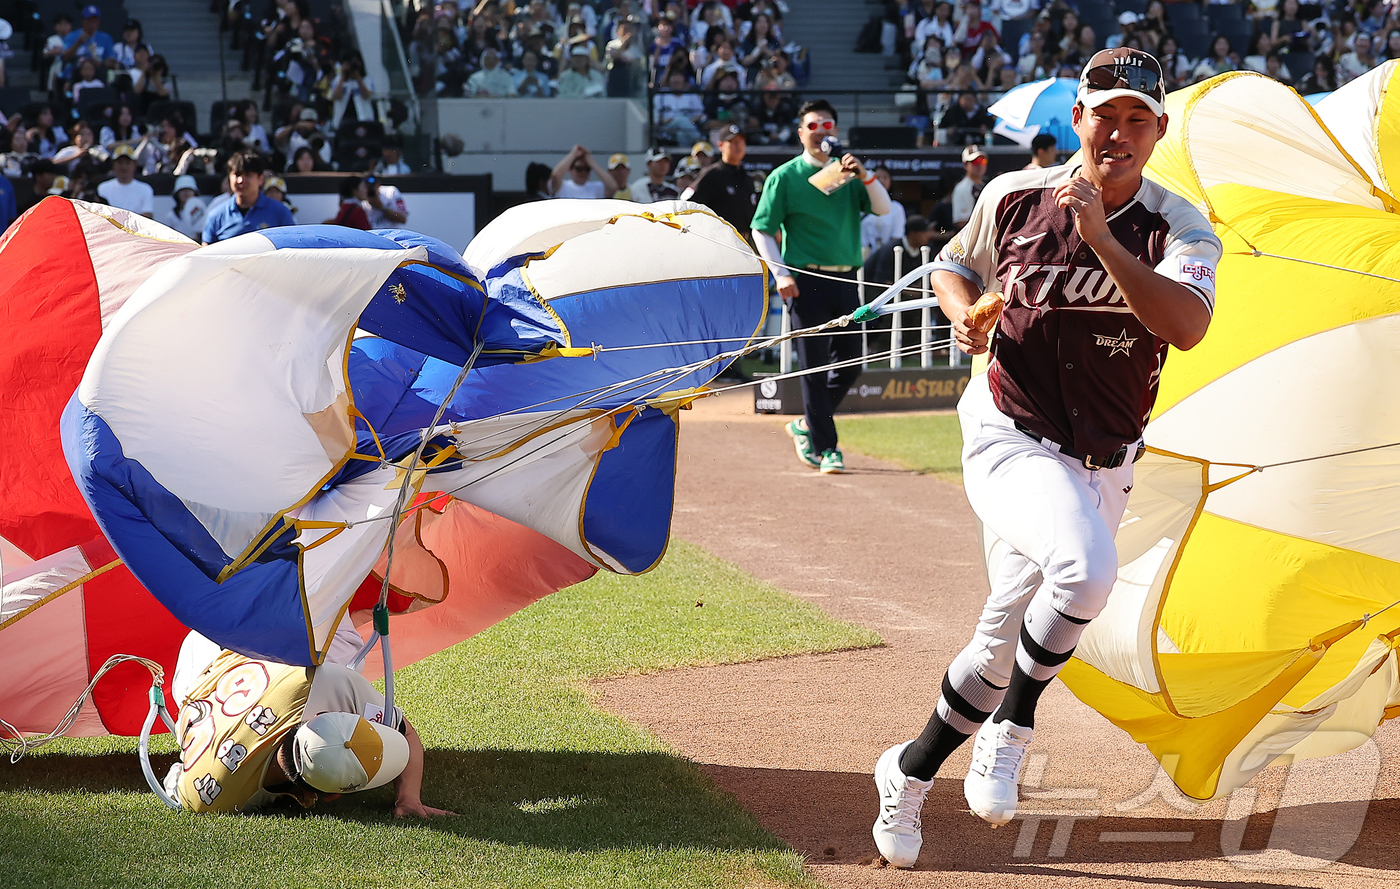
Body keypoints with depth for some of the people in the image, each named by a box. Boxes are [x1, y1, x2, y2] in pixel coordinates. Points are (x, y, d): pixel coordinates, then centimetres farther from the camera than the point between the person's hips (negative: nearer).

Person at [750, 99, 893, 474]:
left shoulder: (847, 174, 13)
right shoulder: (785, 177, 1)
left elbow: (883, 208, 2)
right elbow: (761, 230, -1)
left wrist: (864, 175, -13)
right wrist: (781, 273, -12)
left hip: (845, 279, 5)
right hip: (806, 281, -5)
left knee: (850, 363, 6)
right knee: (815, 366, -4)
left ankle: (807, 426, 25)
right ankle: (825, 447, 0)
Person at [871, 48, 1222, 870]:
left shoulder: (1180, 228, -8)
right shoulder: (1016, 198, -3)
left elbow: (1187, 326, -28)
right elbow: (957, 264, 16)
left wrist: (1100, 237, -35)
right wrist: (964, 314, -7)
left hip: (1102, 465, 3)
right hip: (1012, 442, -2)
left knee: (1005, 646, 10)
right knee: (1086, 566, -32)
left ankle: (910, 772, 33)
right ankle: (1012, 728, -13)